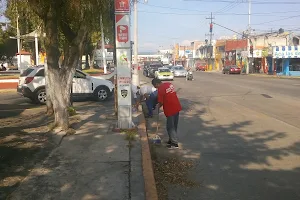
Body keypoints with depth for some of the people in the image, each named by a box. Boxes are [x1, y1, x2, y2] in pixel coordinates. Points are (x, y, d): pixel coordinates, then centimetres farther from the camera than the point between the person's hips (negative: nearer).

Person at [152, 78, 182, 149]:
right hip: (177, 107, 8)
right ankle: (172, 140, 30)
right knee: (174, 126, 17)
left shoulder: (160, 89, -16)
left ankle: (174, 143, 7)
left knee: (170, 127, 3)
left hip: (170, 110, -8)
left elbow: (161, 103, -15)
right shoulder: (169, 84, 8)